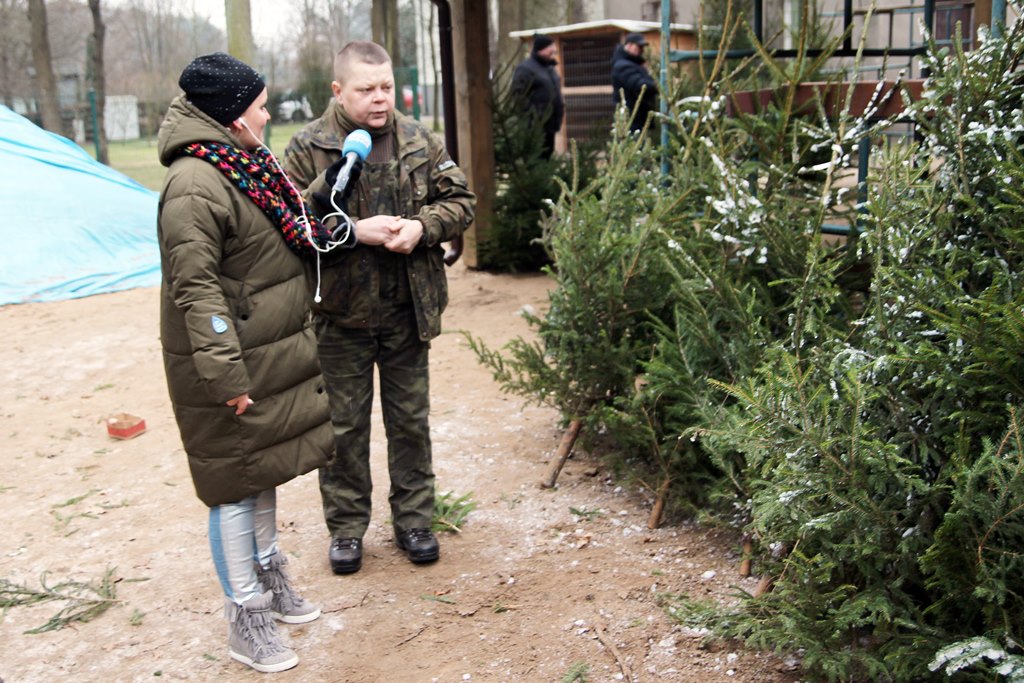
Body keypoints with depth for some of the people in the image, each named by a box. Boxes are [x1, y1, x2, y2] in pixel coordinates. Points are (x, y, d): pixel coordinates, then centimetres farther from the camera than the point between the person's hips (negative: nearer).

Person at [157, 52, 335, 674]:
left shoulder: (248, 164, 10)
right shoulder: (196, 186, -21)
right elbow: (195, 287, -24)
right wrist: (226, 375, -25)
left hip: (273, 355, 10)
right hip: (234, 367, -9)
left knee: (266, 468, 22)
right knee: (237, 483, 3)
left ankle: (269, 577, 41)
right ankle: (246, 621, 19)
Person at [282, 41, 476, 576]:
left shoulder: (419, 142, 2)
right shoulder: (308, 148, -8)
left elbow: (461, 202, 4)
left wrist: (421, 226, -15)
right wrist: (356, 231, -24)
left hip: (407, 310, 3)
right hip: (339, 312, -2)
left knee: (410, 419, 14)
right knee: (344, 424, 10)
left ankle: (413, 519, 30)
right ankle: (346, 527, 27)